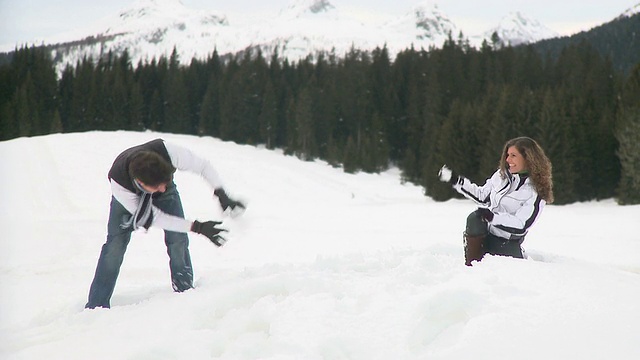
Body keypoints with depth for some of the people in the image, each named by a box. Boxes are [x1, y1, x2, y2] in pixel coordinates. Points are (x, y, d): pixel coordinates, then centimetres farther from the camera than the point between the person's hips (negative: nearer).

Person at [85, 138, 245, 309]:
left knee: (178, 240, -12)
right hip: (129, 195, -2)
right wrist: (198, 227, -39)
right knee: (116, 242, -14)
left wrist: (222, 195, -43)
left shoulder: (167, 151, -45)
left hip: (166, 196, 2)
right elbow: (155, 217, -36)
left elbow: (202, 166, -28)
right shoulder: (118, 182, -43)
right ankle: (96, 305, -5)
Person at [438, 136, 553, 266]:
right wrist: (456, 180, 14)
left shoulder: (536, 192, -10)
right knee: (474, 218, -28)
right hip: (485, 235, 3)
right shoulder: (501, 175, 7)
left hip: (507, 245, -3)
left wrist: (492, 216, -28)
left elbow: (521, 226, -17)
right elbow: (482, 197, 18)